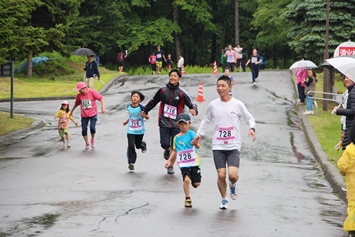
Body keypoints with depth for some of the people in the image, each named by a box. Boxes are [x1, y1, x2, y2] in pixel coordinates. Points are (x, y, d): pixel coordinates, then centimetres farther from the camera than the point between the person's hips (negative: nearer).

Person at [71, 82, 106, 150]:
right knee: (84, 130, 0)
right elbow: (76, 104, 18)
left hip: (93, 114, -3)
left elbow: (101, 98, -6)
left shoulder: (92, 92, -10)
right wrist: (72, 111, 27)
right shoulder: (79, 95, 1)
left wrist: (103, 107, -15)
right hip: (84, 115, 3)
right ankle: (87, 144, 21)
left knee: (92, 128, -16)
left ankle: (93, 140, 14)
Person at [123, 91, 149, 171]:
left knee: (138, 145, 12)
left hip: (139, 131, -2)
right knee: (131, 146, -8)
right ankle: (131, 163, -4)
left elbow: (147, 117, -12)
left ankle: (143, 144, 50)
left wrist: (144, 115, -32)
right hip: (130, 131, 2)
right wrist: (127, 121, 16)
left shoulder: (141, 108, -14)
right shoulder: (129, 107, 1)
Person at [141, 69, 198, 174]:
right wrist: (145, 110, 31)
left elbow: (192, 104, -2)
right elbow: (153, 101, 20)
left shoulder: (182, 93, -2)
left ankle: (171, 165, 18)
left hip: (176, 123, -1)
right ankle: (167, 150, 31)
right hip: (164, 122, 1)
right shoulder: (162, 90, 4)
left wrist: (194, 110, -25)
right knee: (165, 144, -7)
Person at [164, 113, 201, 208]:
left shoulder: (191, 134, -4)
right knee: (186, 179, -19)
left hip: (194, 162, -2)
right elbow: (174, 150, 20)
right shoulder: (176, 138, 9)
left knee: (197, 183, 0)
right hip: (183, 164, 2)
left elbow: (198, 146, -18)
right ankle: (187, 199, -3)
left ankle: (193, 180, 37)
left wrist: (196, 144, -40)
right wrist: (169, 160, 14)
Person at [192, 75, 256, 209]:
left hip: (234, 146, -2)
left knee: (233, 174, -16)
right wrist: (199, 134, 16)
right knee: (221, 175, -5)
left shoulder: (237, 104, -1)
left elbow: (249, 118, 9)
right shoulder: (213, 105, 5)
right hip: (218, 146, 2)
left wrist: (252, 128, -10)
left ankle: (233, 185, 21)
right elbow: (206, 120, 22)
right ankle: (224, 199, 18)